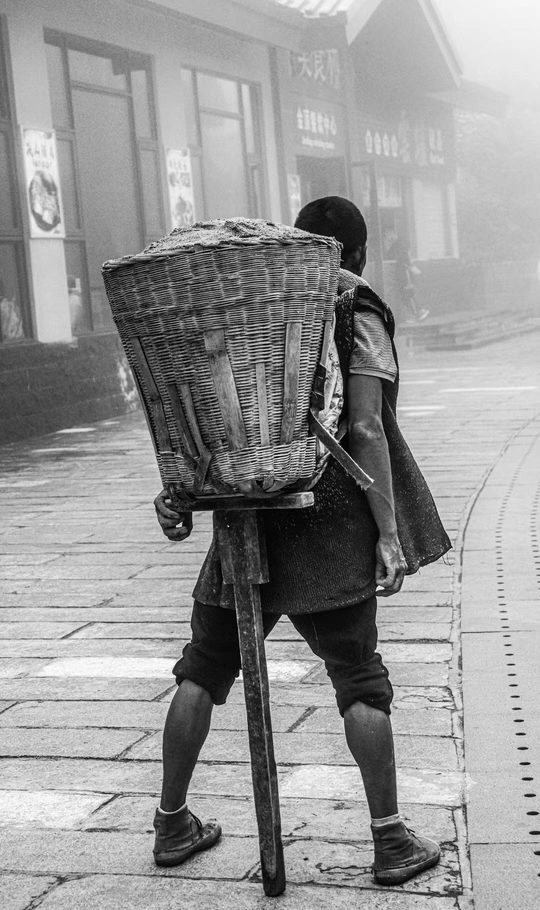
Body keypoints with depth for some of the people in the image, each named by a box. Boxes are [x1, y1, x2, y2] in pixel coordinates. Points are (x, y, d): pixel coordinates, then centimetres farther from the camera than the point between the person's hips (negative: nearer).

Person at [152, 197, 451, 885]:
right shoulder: (356, 318, -3)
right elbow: (365, 430, -11)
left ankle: (172, 825, 22)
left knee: (204, 667, 14)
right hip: (329, 519, -4)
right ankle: (391, 841, 6)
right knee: (358, 677, 3)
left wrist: (178, 491, 8)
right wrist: (389, 534, -11)